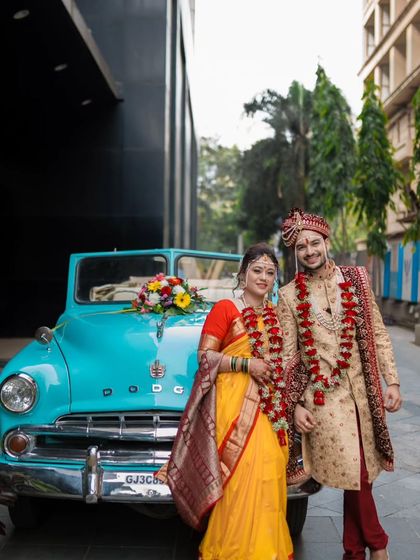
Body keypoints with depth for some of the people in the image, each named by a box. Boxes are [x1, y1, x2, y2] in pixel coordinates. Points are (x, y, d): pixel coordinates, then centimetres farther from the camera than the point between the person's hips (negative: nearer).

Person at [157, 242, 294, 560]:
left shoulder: (275, 315, 16)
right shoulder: (225, 309, -1)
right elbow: (205, 355, -6)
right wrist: (245, 364, -15)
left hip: (270, 405, 6)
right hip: (235, 401, -5)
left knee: (270, 471, 0)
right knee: (243, 470, -12)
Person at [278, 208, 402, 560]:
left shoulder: (355, 279, 5)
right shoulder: (289, 296, 0)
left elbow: (378, 334, 7)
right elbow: (288, 354, 1)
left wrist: (392, 381, 2)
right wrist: (296, 404, -3)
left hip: (363, 391, 2)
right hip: (323, 397, -2)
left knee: (358, 474, 9)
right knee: (355, 474, -2)